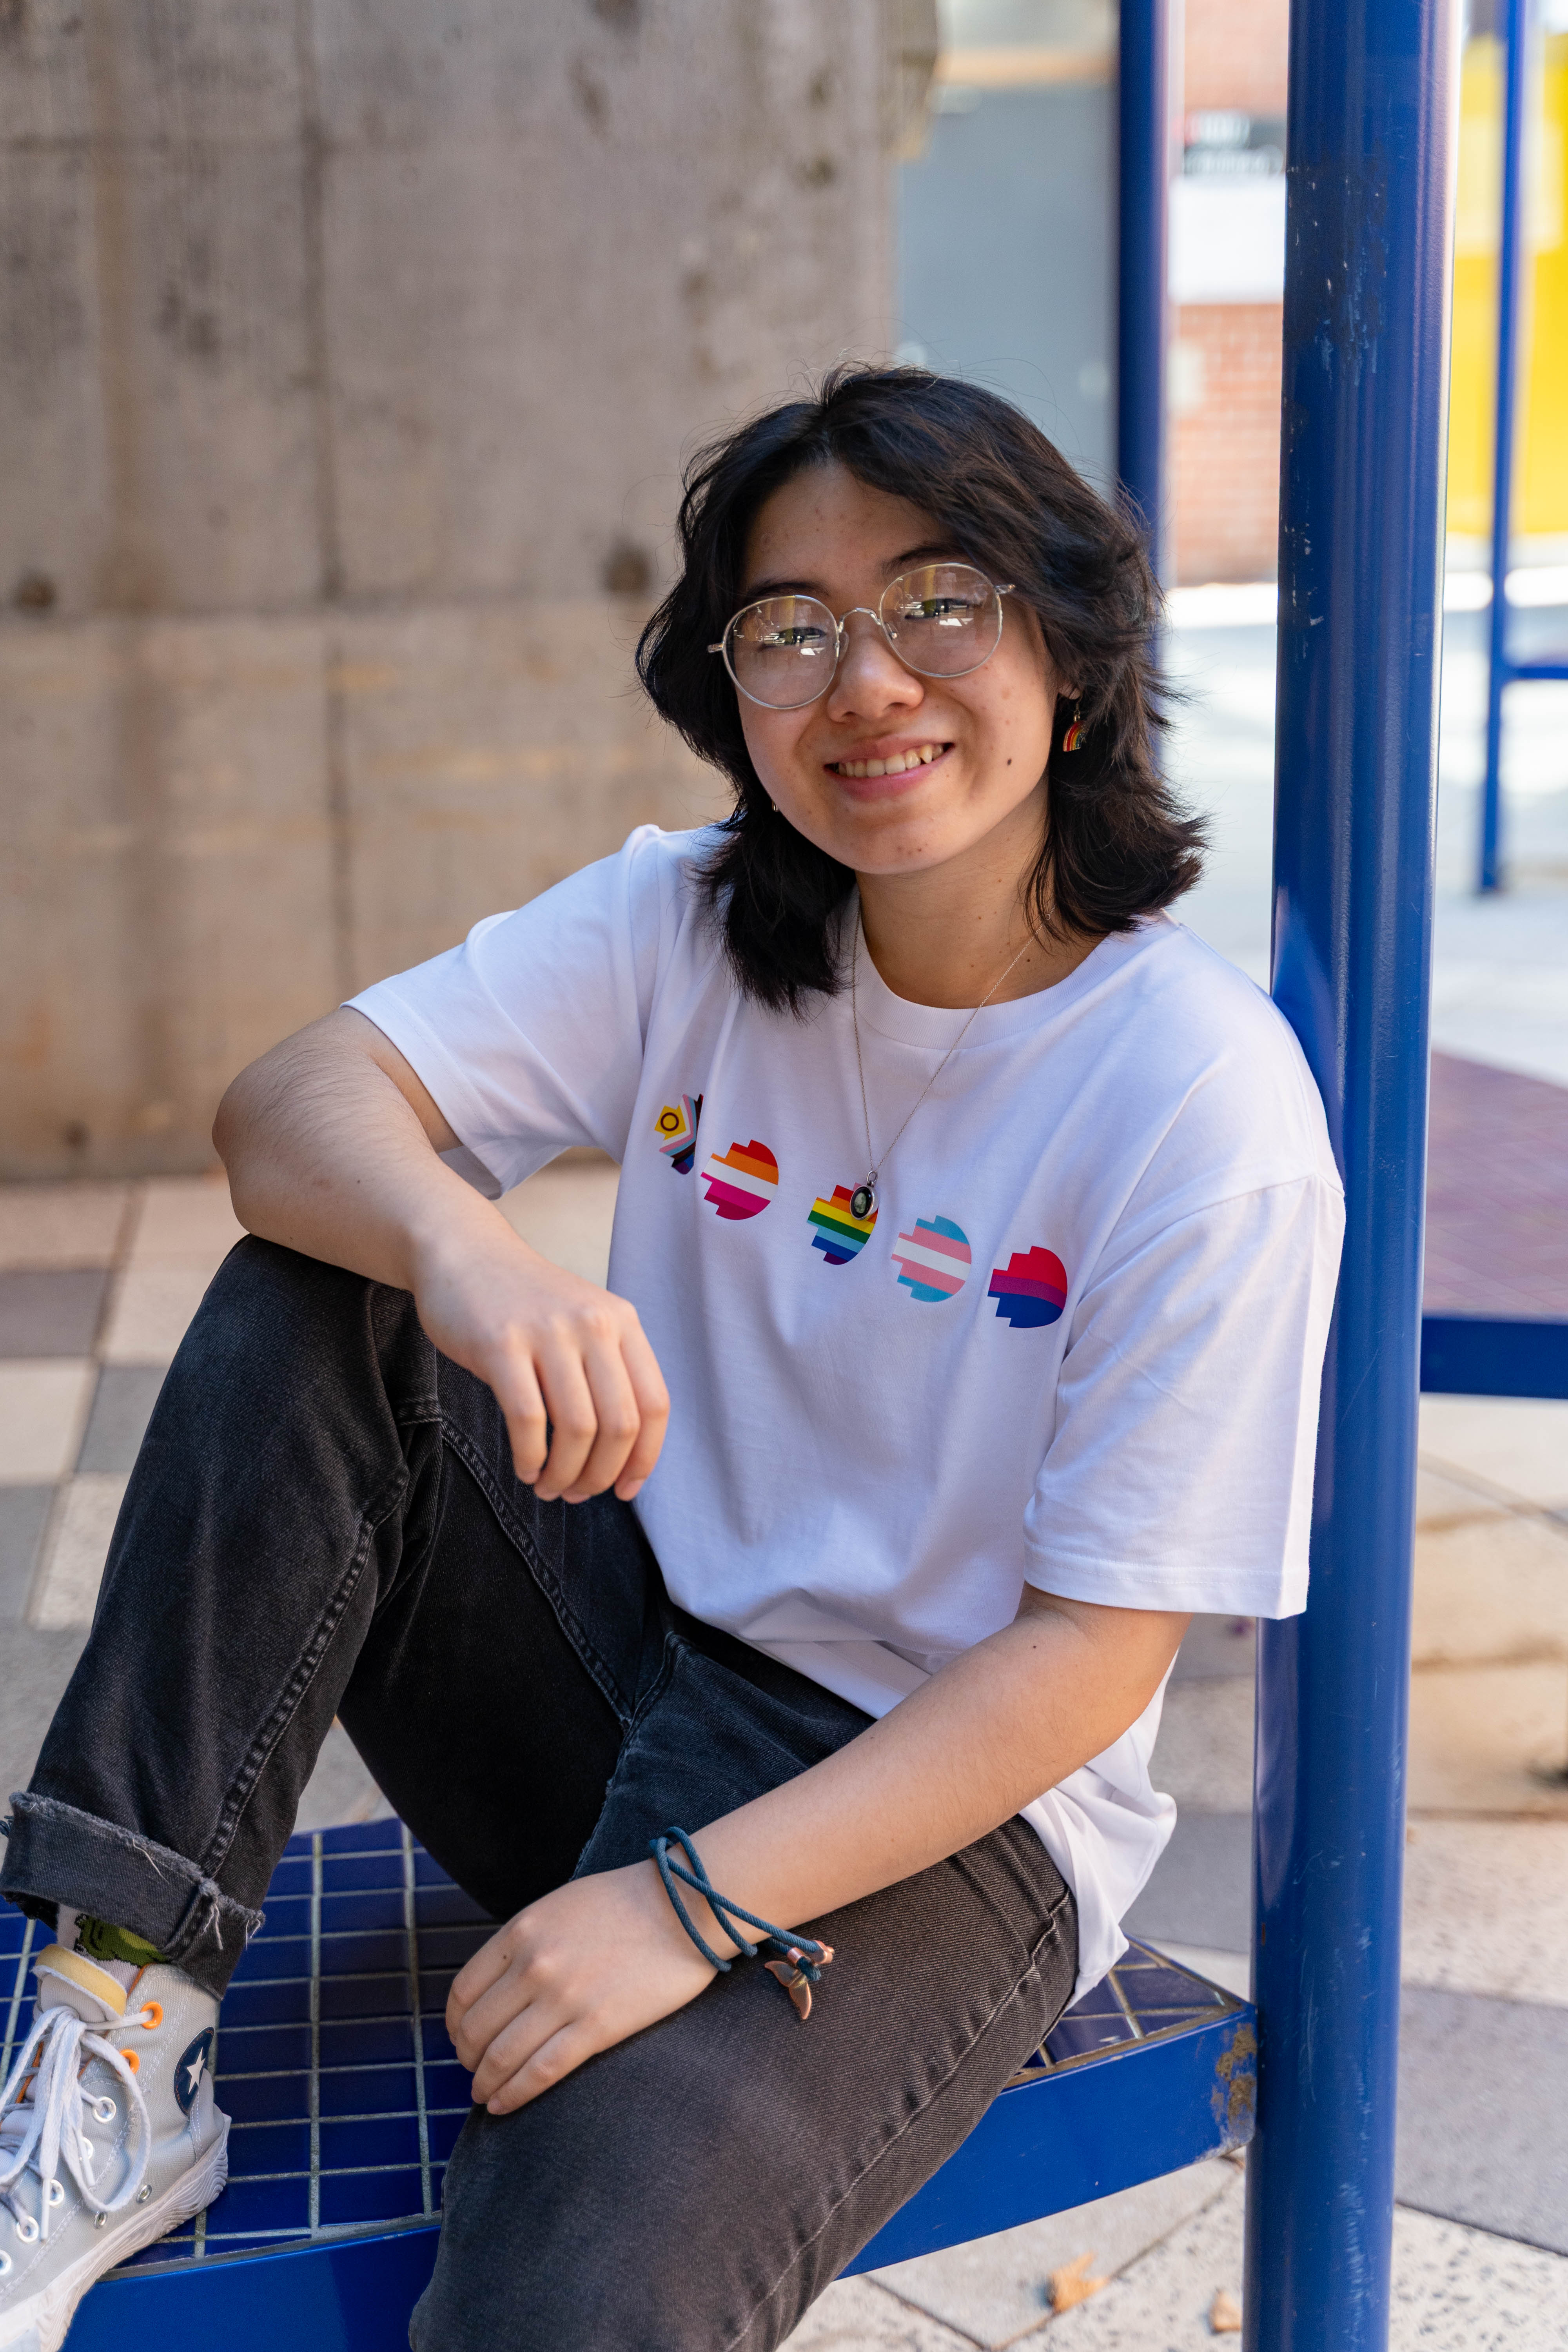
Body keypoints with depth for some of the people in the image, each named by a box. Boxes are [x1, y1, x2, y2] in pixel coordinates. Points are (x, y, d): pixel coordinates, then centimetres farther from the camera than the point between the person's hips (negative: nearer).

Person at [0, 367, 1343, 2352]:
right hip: (628, 1662, 6)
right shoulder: (683, 927, -2)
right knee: (303, 1313, -20)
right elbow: (290, 1107, -14)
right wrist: (460, 1246, -38)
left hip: (946, 1811, -5)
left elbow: (1098, 1652, -17)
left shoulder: (1203, 1101, -17)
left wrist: (694, 1903, -25)